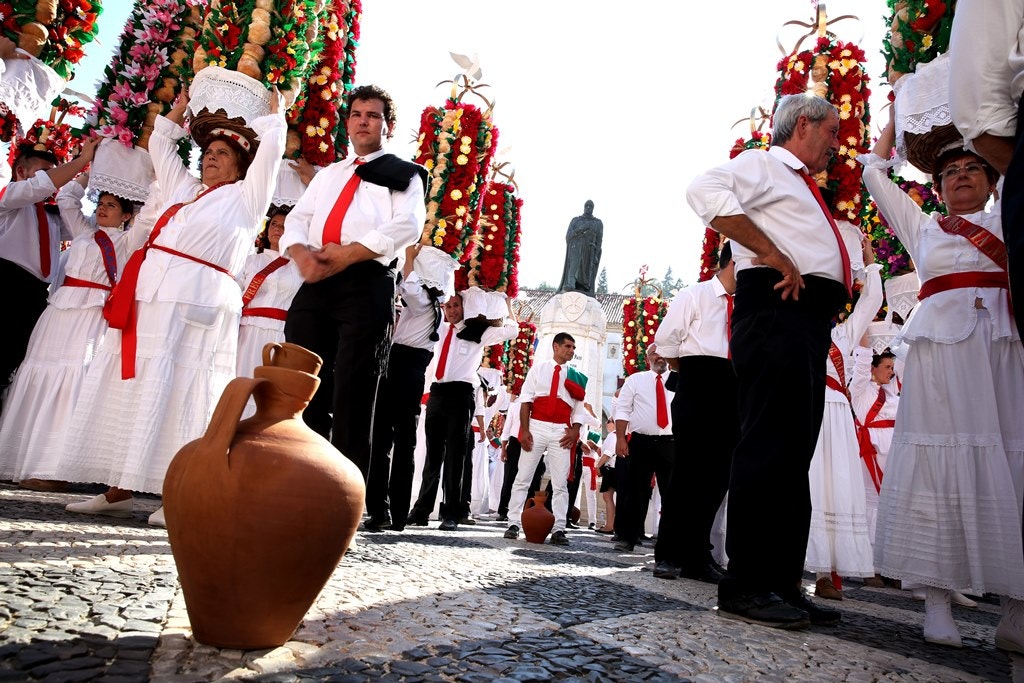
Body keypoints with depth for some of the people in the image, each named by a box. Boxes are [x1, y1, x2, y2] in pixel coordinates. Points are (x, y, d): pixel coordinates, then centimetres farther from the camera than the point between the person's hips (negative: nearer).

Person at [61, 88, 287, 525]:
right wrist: (181, 109, 40)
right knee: (132, 388, 4)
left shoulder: (246, 196, 10)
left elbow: (271, 147, 3)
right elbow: (160, 146, 39)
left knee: (181, 394, -10)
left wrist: (274, 111, 18)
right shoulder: (185, 190, 28)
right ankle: (118, 490, 11)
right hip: (149, 297, 7)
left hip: (197, 303, -7)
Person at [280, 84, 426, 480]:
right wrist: (301, 254, -7)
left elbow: (407, 226, -6)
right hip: (314, 285, 5)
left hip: (367, 286, -5)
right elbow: (297, 220, 17)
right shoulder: (327, 174, 28)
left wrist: (347, 254, -15)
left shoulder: (403, 174, 12)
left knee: (353, 396, -6)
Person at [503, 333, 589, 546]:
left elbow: (580, 407, 9)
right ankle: (514, 524, 7)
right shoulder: (538, 369, 8)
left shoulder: (576, 377, 12)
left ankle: (558, 529, 5)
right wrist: (525, 430, -9)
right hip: (537, 426, -1)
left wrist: (575, 431, -8)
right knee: (523, 478, 1)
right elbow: (526, 400, 1)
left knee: (560, 483, 2)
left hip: (561, 431, 2)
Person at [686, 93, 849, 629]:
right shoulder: (762, 164, 5)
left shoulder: (804, 190, 34)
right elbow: (706, 191, -16)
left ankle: (783, 584, 11)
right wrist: (774, 255, -18)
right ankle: (745, 587, -9)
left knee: (794, 456, 6)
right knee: (766, 446, -14)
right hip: (775, 313, -10)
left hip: (810, 323, 10)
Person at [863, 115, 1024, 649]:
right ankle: (937, 602, -3)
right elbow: (874, 172, 29)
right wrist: (899, 114, 38)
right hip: (940, 348, 0)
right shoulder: (922, 227, 22)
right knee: (938, 463, -6)